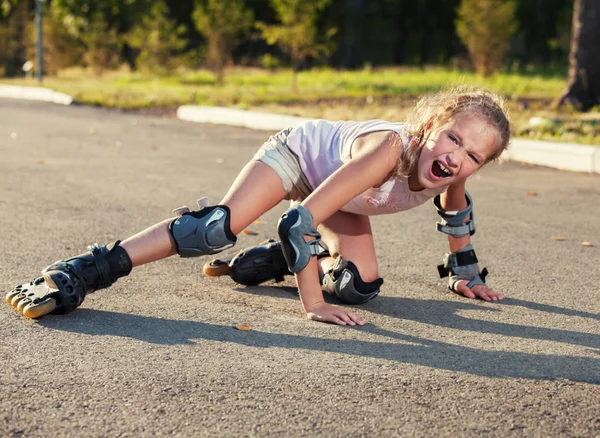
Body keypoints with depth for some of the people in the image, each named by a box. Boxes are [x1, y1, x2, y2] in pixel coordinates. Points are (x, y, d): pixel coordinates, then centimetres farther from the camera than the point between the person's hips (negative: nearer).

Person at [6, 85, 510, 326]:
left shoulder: (453, 169, -25)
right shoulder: (388, 150, -44)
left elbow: (456, 209, 4)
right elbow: (299, 222, -46)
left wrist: (464, 273, 16)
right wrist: (313, 303, -43)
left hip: (334, 185, 7)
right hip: (298, 150, -7)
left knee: (361, 287, 0)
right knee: (219, 225, -31)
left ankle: (280, 260, 29)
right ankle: (79, 273, -31)